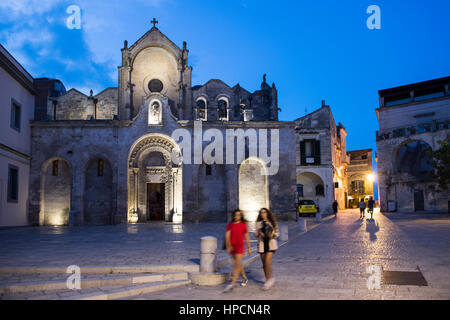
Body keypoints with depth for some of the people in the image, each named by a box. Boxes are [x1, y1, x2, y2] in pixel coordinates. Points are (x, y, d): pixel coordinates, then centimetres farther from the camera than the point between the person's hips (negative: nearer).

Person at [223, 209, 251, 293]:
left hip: (240, 246, -3)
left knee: (237, 264, -11)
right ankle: (245, 278, 35)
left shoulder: (243, 224, 0)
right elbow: (227, 236, -6)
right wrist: (228, 246, -19)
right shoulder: (230, 225, 4)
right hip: (232, 247, 4)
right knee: (238, 264, 15)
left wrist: (249, 248, 8)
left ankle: (232, 284, -14)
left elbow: (246, 237, 6)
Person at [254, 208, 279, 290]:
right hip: (262, 244, 3)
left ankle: (269, 280, -2)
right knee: (264, 264, 8)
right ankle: (268, 280, 22)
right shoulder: (258, 223, 8)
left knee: (267, 262, -15)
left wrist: (273, 235, -13)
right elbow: (255, 234, 9)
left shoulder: (272, 222, 2)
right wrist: (260, 233, -13)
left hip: (271, 244, -3)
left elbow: (277, 233, 7)